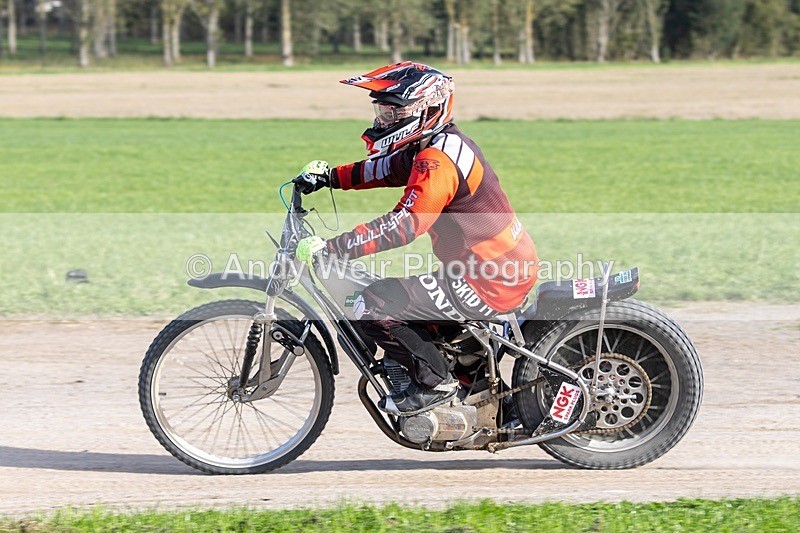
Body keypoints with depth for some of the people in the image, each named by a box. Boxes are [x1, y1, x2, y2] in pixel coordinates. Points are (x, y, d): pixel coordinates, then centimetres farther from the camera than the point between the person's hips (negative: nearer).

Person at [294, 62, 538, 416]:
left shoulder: (438, 160, -20)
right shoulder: (436, 145, 11)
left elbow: (404, 225, -30)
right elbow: (383, 169, 24)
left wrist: (328, 250, -31)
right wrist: (328, 176, 11)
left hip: (490, 282, -10)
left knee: (374, 306, -14)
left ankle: (435, 382, -1)